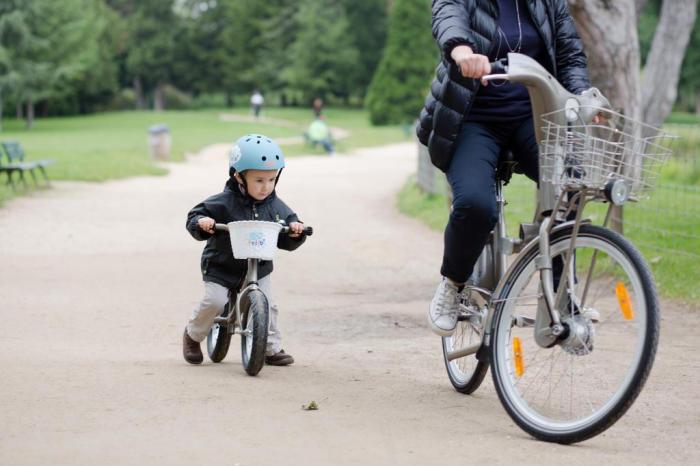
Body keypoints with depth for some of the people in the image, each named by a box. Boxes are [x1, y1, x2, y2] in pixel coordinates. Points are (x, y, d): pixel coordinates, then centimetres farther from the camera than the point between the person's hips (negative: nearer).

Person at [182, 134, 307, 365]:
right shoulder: (224, 203, -17)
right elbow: (194, 217, -12)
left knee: (267, 305, -5)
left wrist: (294, 230, -23)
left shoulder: (276, 207, -5)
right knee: (215, 301, -17)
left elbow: (286, 242, -1)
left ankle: (272, 348, 15)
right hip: (221, 267, -4)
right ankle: (192, 335, 11)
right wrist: (201, 222, -35)